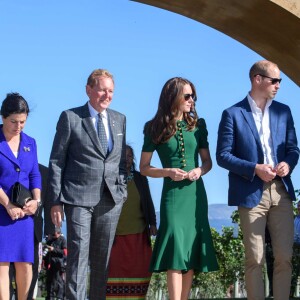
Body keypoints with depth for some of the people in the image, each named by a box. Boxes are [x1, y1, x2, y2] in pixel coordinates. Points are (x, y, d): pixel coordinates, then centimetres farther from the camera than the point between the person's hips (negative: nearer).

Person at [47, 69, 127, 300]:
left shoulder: (119, 119, 14)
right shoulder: (70, 118, 1)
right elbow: (56, 161, 0)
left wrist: (123, 190, 6)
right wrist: (56, 200, -6)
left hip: (111, 199, 4)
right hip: (79, 197, -4)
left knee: (103, 258, 7)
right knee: (79, 254, -8)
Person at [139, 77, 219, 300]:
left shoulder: (197, 125, 8)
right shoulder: (156, 129, -1)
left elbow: (208, 161, 13)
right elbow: (144, 168, 3)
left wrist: (199, 171, -8)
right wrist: (168, 172, -13)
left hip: (196, 193, 4)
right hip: (172, 193, -4)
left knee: (192, 249, 4)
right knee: (175, 248, -15)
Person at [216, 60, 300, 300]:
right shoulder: (233, 114, -2)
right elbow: (223, 155, -4)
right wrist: (255, 169, -16)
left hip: (281, 192, 4)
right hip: (251, 193, -4)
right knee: (255, 259, -1)